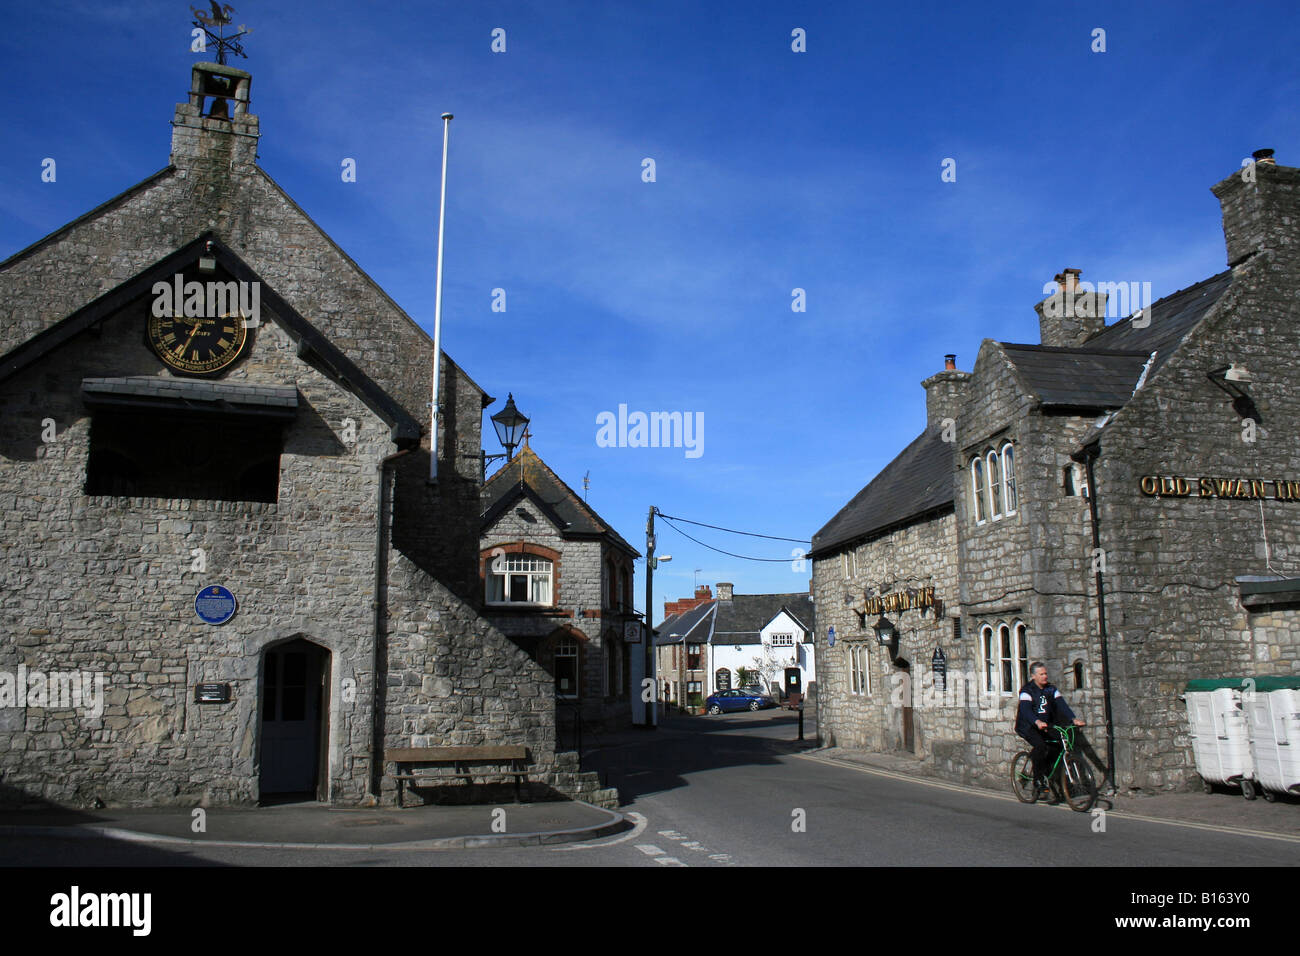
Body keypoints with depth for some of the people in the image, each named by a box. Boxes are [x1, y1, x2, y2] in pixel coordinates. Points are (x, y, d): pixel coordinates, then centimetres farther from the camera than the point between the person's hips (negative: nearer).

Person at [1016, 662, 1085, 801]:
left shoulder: (1051, 689, 6)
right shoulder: (1027, 691, -11)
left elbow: (1062, 705, -6)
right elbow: (1026, 709, -26)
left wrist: (1074, 719, -24)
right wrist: (1037, 722, -45)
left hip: (1046, 726, 6)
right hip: (1027, 727, -6)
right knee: (1040, 745, -29)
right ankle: (1038, 780, -18)